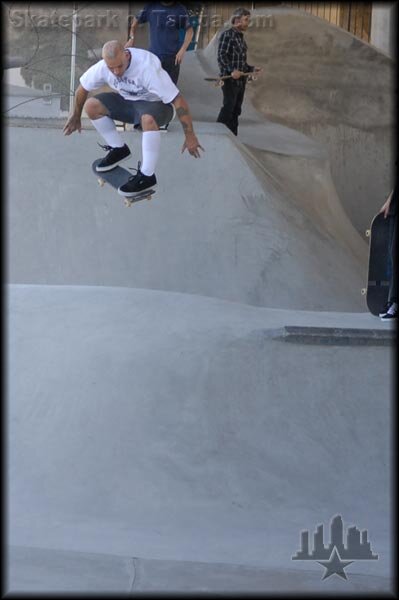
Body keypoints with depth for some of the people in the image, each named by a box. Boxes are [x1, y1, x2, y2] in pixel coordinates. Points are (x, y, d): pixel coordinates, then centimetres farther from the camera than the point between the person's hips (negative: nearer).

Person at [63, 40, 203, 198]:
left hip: (155, 104, -6)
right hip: (127, 102, 6)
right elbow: (82, 89, 3)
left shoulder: (147, 67, -34)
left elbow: (178, 100, -32)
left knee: (148, 119, -40)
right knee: (91, 105, -16)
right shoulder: (102, 67, -18)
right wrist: (76, 117, 13)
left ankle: (146, 176, -27)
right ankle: (118, 149, 3)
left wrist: (189, 136, -32)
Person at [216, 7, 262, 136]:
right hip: (229, 80, -9)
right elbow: (221, 56, -17)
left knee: (236, 111, 9)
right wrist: (231, 71, -28)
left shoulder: (241, 38, 18)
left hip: (241, 81, 9)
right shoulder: (227, 35, -8)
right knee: (228, 108, -14)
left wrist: (252, 69, 12)